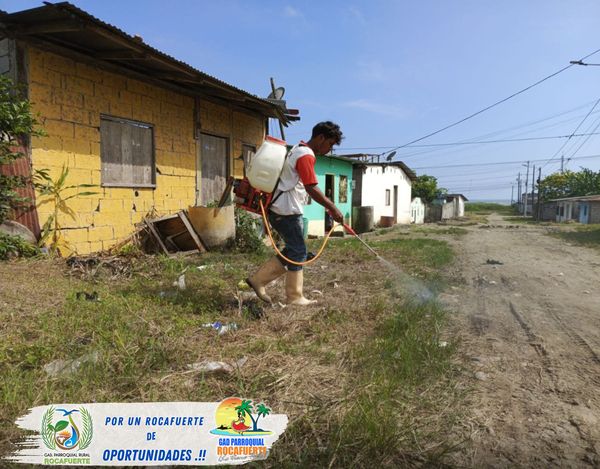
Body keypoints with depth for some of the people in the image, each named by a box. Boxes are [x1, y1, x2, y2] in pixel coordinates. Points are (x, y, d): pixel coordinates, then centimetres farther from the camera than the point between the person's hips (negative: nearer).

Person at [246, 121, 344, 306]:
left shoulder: (300, 150, 17)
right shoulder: (306, 155, -16)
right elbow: (312, 189, -22)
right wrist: (332, 208, -16)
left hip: (283, 209, 10)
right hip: (287, 211, -10)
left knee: (293, 250, 14)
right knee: (298, 252, -1)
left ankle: (258, 279, 16)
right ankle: (295, 297, 10)